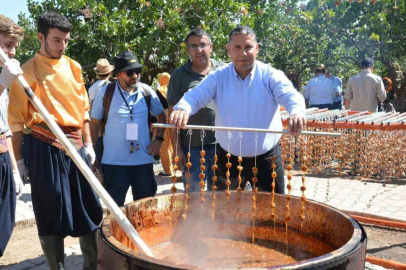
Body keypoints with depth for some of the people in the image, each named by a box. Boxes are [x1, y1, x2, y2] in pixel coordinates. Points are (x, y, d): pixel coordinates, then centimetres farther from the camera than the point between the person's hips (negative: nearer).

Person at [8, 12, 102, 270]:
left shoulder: (74, 67, 10)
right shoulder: (28, 71, -3)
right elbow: (17, 118, -1)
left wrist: (88, 145, 10)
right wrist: (19, 159, -3)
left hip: (76, 146, 4)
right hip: (45, 148, -4)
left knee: (88, 208, 9)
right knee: (51, 213, 4)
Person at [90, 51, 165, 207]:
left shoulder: (147, 92, 0)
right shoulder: (105, 93, -5)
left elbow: (161, 115, 15)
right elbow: (94, 124, 4)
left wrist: (159, 139, 3)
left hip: (143, 160, 2)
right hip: (114, 162, -2)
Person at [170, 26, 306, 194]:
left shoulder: (271, 75, -5)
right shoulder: (217, 78, -2)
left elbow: (290, 95, -19)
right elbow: (195, 96, -13)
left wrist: (296, 112, -43)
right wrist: (182, 109, -37)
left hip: (266, 158, -1)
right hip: (228, 159, 1)